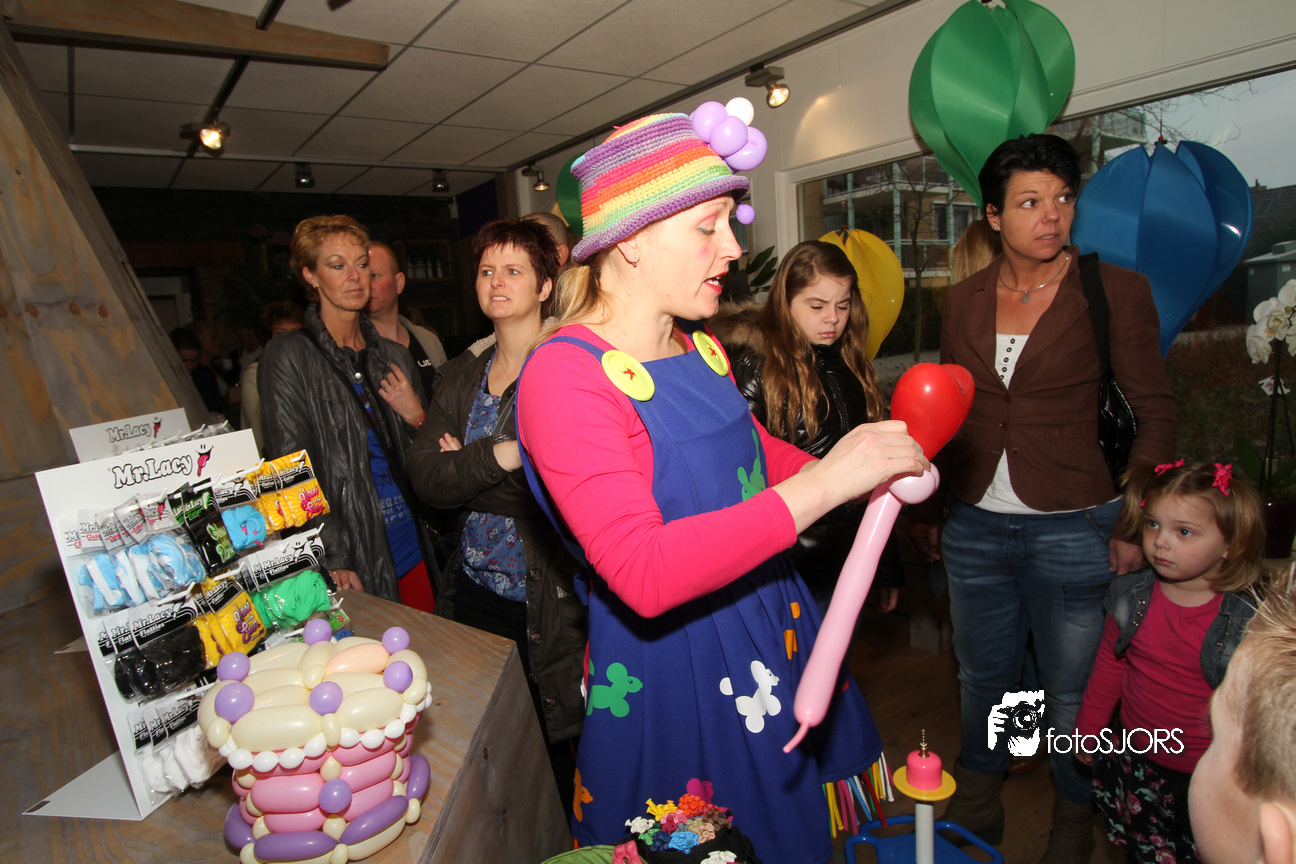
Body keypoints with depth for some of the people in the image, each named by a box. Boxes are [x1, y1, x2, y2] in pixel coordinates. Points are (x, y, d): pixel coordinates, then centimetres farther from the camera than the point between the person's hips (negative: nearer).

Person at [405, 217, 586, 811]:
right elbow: (424, 477, -3)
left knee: (547, 746, 9)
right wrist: (502, 455, -18)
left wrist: (465, 472, -10)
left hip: (548, 600, -5)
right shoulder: (460, 376, 8)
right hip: (475, 589, 5)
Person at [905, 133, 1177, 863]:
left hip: (1072, 530, -3)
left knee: (1073, 695, 11)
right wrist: (926, 509, 11)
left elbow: (1157, 412, -2)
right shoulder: (965, 299, 6)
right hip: (975, 525, 3)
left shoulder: (1117, 290, -3)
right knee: (984, 681, 17)